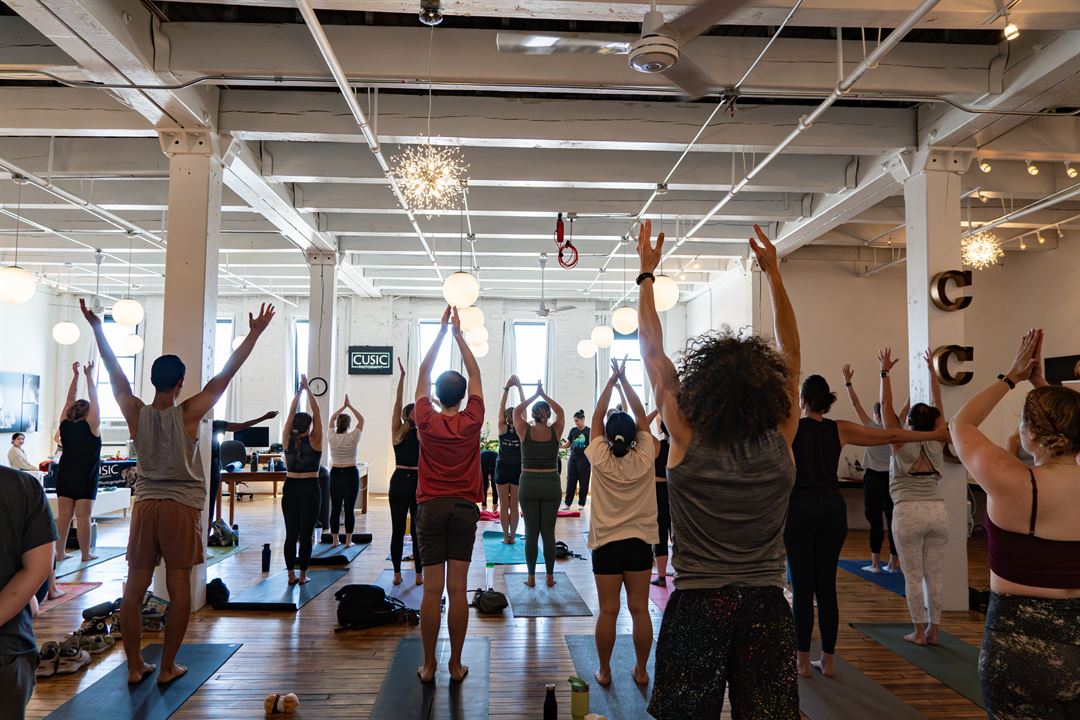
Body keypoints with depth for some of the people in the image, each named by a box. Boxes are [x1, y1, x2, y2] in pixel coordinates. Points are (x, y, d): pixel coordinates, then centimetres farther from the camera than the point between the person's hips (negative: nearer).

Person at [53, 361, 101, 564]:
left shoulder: (65, 424, 5)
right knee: (83, 516, -2)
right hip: (85, 477, -4)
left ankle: (59, 552, 9)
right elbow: (94, 398, -2)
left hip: (64, 475, 5)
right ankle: (86, 554, 3)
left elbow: (70, 399, 13)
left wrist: (75, 375, 16)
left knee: (63, 514, 6)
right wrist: (89, 375, 4)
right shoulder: (91, 425, -6)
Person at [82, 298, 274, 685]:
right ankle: (168, 667, 9)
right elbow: (225, 375, -10)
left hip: (145, 506, 4)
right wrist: (254, 333, -7)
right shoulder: (187, 414, -10)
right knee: (179, 589, 4)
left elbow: (115, 373, 9)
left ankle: (135, 666, 16)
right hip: (182, 508, -4)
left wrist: (97, 327, 19)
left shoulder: (137, 414, -2)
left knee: (134, 588, 9)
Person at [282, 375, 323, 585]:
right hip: (310, 489, -3)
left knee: (290, 533, 6)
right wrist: (308, 389, -2)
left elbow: (291, 413, 5)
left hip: (290, 488, 3)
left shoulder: (287, 440, -1)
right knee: (306, 533, 2)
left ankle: (291, 575, 10)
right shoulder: (314, 441, -8)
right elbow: (317, 412, -5)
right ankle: (302, 575, 6)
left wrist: (298, 391, 8)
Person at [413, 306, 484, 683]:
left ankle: (428, 665, 9)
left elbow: (423, 373, 6)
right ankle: (456, 665, 9)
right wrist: (459, 333, 12)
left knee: (432, 589, 2)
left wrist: (442, 330, 11)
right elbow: (475, 374, 7)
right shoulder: (472, 422, -3)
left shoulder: (426, 422, -3)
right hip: (464, 508, 0)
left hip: (431, 507, 0)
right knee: (458, 589, 2)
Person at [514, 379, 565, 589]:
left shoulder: (525, 431, -4)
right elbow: (560, 412, 17)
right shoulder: (555, 431, -3)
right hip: (551, 485, 0)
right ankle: (550, 577, 10)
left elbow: (517, 411, 14)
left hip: (529, 485, 0)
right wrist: (544, 395, 16)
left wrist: (535, 395, 15)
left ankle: (531, 577, 9)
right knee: (549, 533, 5)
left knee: (531, 532, 4)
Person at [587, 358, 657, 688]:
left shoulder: (600, 460, -11)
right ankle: (641, 670, 16)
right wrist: (625, 380, 3)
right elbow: (642, 417, 0)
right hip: (639, 541, 1)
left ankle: (604, 671, 13)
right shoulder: (644, 460, -9)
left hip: (606, 542, -1)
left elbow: (596, 418, -2)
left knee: (608, 611, 3)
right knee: (639, 609, 7)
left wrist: (611, 381, 2)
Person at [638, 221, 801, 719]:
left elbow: (652, 351, -3)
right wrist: (773, 272, 9)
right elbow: (791, 351, 4)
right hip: (765, 604, 2)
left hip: (697, 604, -1)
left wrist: (647, 273, 5)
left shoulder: (687, 440, -12)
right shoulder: (780, 440, -7)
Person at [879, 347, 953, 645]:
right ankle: (933, 630, 16)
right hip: (938, 512, 4)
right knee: (934, 575, 10)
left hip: (908, 514, -4)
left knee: (913, 577, 3)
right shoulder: (937, 444, 6)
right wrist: (932, 371, 20)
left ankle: (919, 632, 8)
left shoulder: (901, 444, -3)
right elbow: (937, 406, 15)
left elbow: (886, 406, 1)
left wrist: (885, 372, 7)